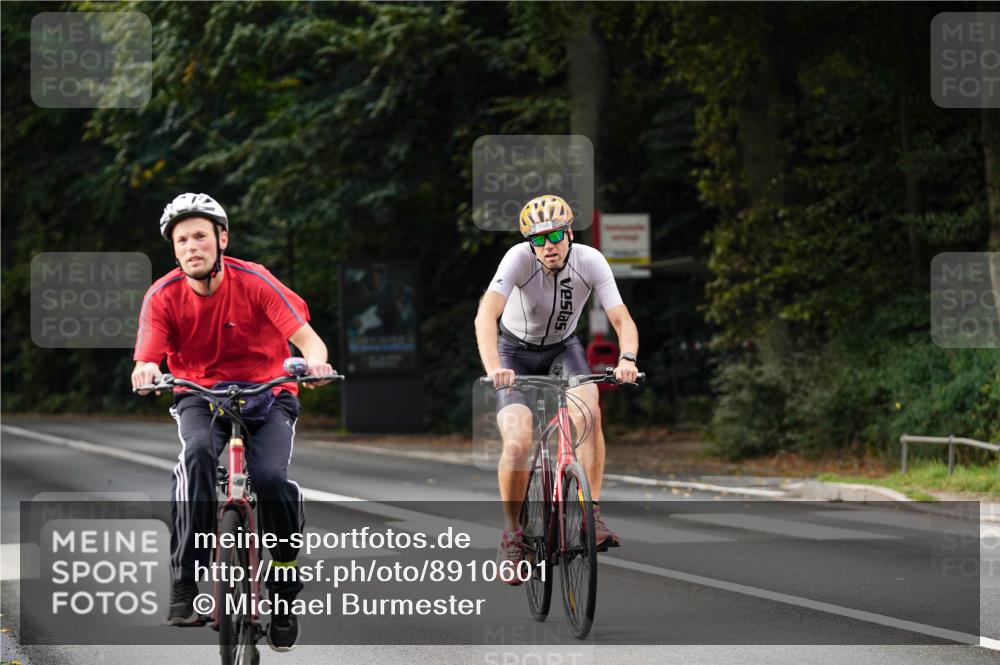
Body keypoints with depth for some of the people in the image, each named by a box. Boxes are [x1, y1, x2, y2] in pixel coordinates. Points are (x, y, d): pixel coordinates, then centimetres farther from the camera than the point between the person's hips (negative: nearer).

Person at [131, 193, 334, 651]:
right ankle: (184, 583, -30)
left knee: (270, 477, -27)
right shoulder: (163, 295, -9)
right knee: (198, 453, -34)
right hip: (200, 397, 1)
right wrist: (146, 373, -41)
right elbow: (147, 359, -16)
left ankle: (285, 593, -4)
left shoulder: (253, 282, -14)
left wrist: (314, 360, -44)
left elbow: (307, 338, -20)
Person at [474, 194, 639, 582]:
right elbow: (485, 316, -41)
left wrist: (627, 359, -47)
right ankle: (512, 535, 3)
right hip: (516, 351, -2)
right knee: (518, 445, -19)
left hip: (563, 349, 2)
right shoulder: (519, 259, -30)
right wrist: (493, 368, -58)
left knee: (587, 412, -29)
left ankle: (592, 515, -22)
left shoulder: (590, 261, -23)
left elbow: (623, 320, -26)